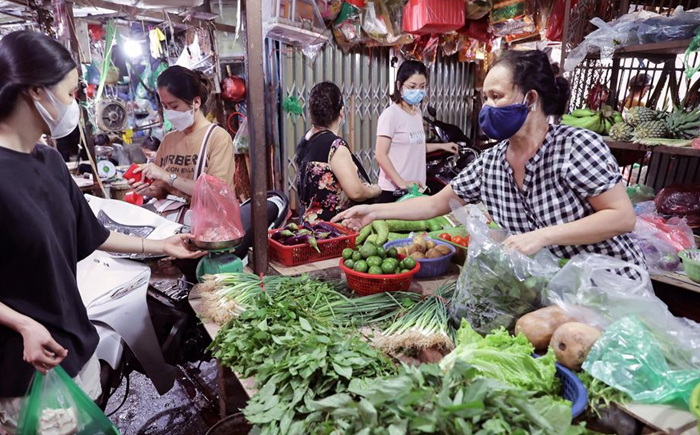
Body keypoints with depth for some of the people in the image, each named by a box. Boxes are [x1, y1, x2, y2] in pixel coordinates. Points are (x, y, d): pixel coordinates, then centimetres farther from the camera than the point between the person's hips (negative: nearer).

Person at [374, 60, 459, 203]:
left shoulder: (418, 112, 10)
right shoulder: (390, 114, -13)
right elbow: (381, 154, -17)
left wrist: (441, 146, 17)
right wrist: (401, 183, -22)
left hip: (415, 188, 7)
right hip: (393, 190, -7)